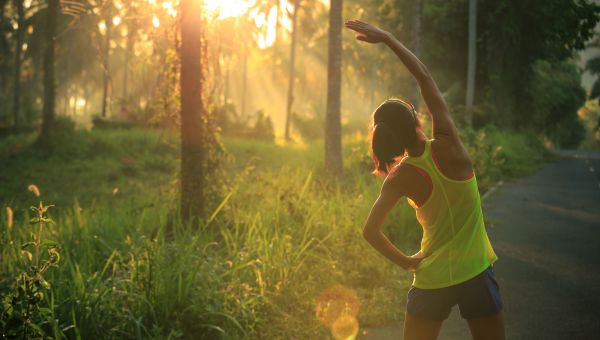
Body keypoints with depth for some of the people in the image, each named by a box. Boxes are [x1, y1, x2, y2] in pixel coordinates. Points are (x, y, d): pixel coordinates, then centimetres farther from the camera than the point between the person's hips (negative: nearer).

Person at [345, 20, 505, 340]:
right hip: (475, 273, -1)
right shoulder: (447, 147, -12)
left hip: (432, 280, 1)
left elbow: (371, 231, -14)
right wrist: (387, 38, -4)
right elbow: (425, 77, -7)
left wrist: (405, 261, -1)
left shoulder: (400, 178, -7)